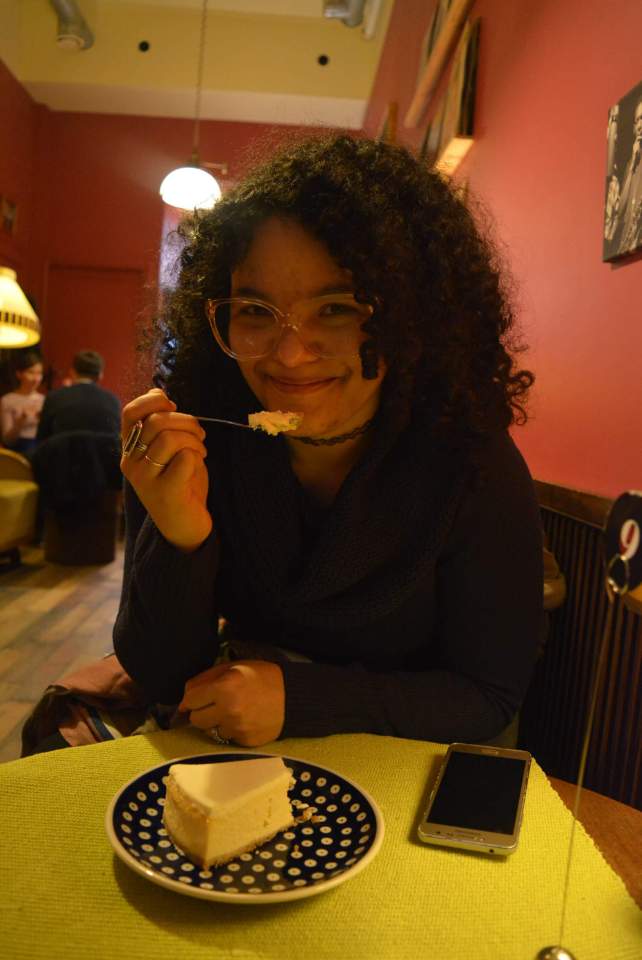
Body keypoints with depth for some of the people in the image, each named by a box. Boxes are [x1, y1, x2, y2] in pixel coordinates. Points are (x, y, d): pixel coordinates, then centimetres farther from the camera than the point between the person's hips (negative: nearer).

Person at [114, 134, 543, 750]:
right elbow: (162, 680, -11)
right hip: (231, 750, 2)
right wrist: (177, 539, -31)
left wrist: (301, 697, -23)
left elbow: (490, 698, -11)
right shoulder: (189, 444, -15)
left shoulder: (476, 469, -19)